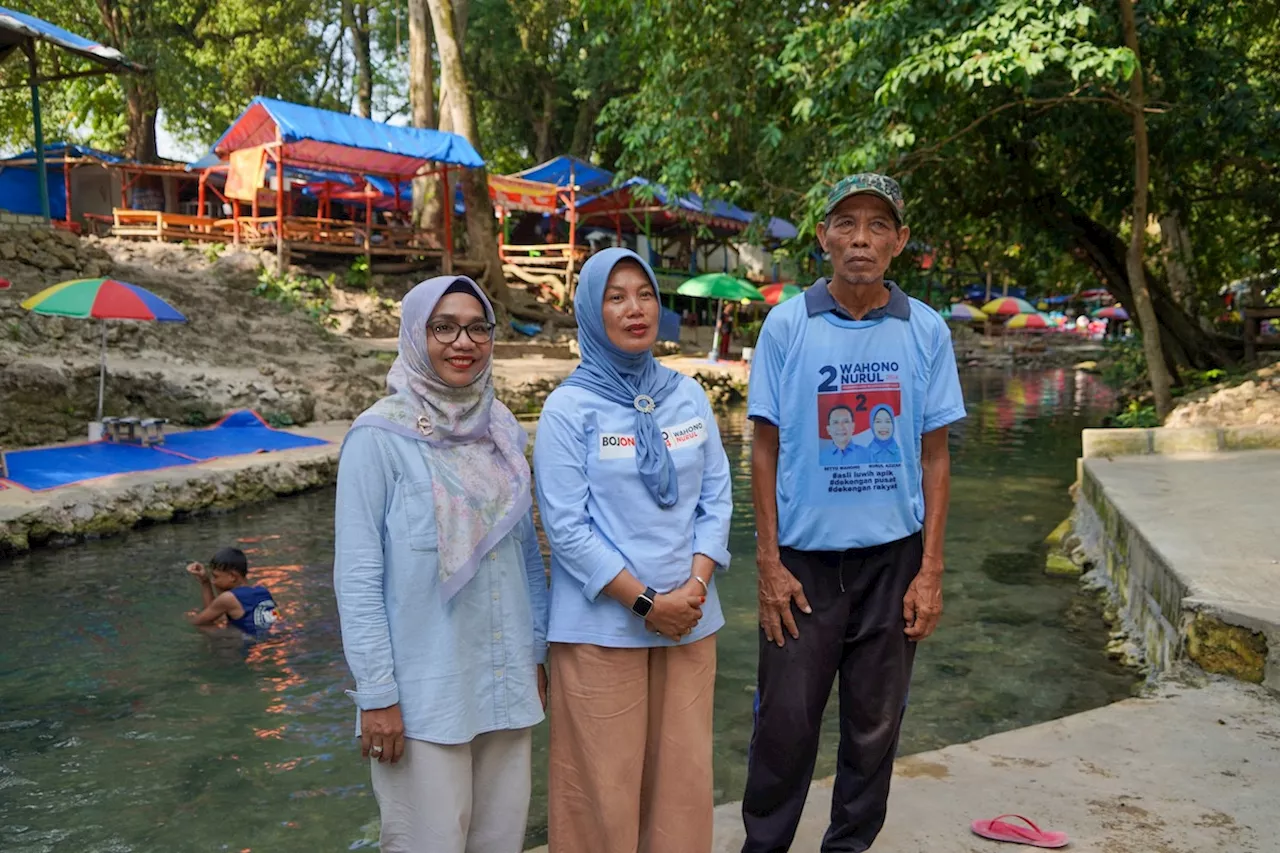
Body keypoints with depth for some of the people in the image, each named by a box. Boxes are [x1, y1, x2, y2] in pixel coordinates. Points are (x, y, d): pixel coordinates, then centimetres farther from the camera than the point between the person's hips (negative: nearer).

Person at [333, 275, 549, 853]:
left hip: (505, 683, 6)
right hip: (423, 692, -5)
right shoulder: (379, 436, -12)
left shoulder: (503, 431, 5)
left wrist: (536, 652, 12)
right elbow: (356, 577, -12)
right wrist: (376, 695, -12)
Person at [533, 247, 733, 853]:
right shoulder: (569, 408, -6)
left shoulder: (688, 396, 6)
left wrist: (695, 587, -7)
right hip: (602, 625, -4)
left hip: (689, 619, 4)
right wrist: (645, 601, -12)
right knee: (605, 782, 4)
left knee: (684, 773, 11)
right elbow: (566, 526, -10)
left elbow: (716, 497, 7)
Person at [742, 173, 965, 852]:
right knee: (785, 720, 5)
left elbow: (934, 457, 3)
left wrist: (930, 570, -2)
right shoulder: (787, 325, -3)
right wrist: (769, 561, -6)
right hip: (803, 558, -1)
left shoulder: (926, 331, 0)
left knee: (874, 723, 13)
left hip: (894, 556, 2)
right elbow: (765, 448, -1)